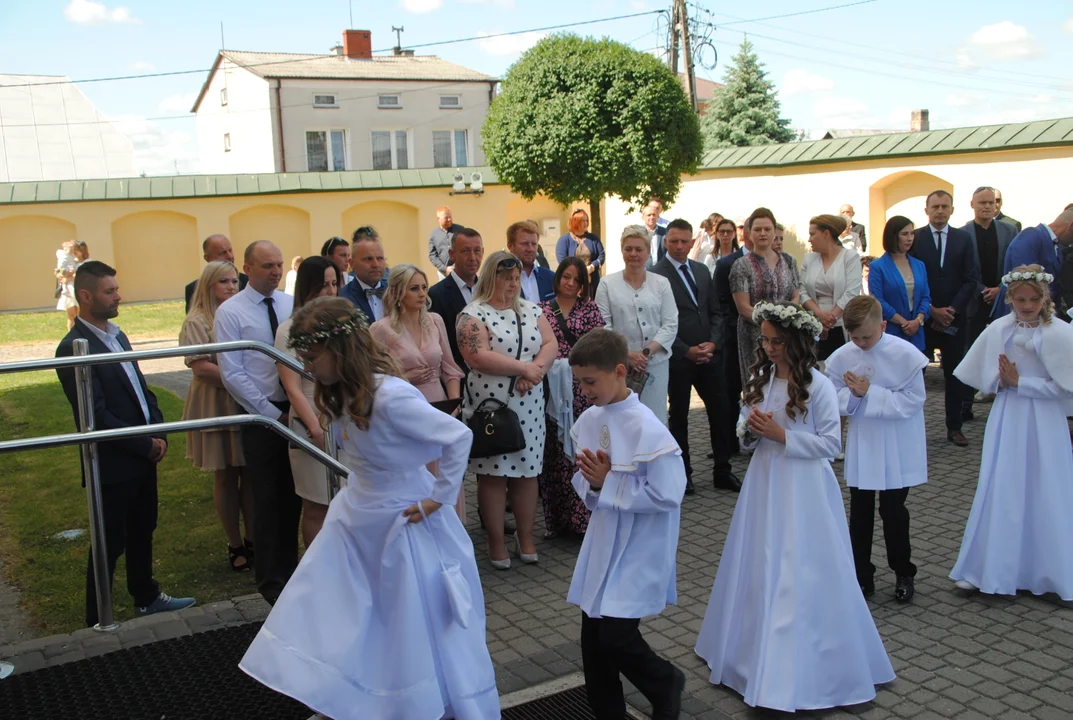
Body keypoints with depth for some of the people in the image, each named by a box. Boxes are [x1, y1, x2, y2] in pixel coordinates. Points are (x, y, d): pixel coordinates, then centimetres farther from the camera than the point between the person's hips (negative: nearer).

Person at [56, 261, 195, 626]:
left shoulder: (116, 335, 8)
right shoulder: (73, 348, -19)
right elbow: (97, 417, -22)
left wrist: (159, 433, -1)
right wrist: (146, 445, -16)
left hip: (143, 457, 8)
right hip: (112, 465, -8)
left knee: (142, 532, 21)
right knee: (110, 544, 4)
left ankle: (146, 597, 39)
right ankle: (97, 621, 20)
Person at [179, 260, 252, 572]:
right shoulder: (197, 321, -7)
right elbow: (200, 366, -15)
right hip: (215, 404, -4)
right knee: (225, 476, 6)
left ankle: (252, 540, 16)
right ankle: (235, 545, 17)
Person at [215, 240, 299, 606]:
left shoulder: (293, 304, 4)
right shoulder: (230, 312, -6)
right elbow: (232, 374, -9)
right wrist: (273, 414, -11)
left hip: (297, 411, 3)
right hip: (262, 415, -3)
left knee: (294, 495, 12)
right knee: (267, 499, 6)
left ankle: (290, 567, 29)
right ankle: (270, 579, 22)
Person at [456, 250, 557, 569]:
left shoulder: (531, 310, 11)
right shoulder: (473, 314, -6)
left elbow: (550, 345, 2)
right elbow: (478, 357, -18)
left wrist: (535, 370, -17)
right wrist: (525, 368, -16)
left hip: (528, 405, 5)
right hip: (489, 406, -4)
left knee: (527, 471, 8)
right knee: (492, 474, 2)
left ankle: (525, 537, 21)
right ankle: (496, 541, 14)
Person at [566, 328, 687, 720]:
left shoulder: (647, 429, -20)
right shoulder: (589, 421, 0)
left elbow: (667, 495, -22)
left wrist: (607, 483, -21)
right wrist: (591, 481, -14)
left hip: (639, 551, -7)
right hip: (603, 544, 7)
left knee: (616, 637, -7)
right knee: (593, 637, 10)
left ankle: (666, 684, 24)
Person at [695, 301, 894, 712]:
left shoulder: (818, 386, -14)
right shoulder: (760, 377, 3)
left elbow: (831, 443, -14)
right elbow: (745, 430, 12)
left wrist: (781, 435, -19)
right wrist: (750, 429, -10)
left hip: (803, 490, -6)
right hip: (764, 482, 6)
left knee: (800, 580, 0)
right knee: (757, 573, 15)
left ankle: (796, 675, 12)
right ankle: (751, 652, 33)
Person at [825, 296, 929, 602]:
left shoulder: (906, 354, -15)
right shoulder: (841, 358, -7)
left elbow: (913, 401, -17)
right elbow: (834, 400, -2)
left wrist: (870, 393, -23)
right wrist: (853, 395, -23)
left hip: (897, 450, -3)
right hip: (861, 447, 3)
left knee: (893, 511, 8)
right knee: (860, 512, 11)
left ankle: (903, 573, 28)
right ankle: (862, 575, 25)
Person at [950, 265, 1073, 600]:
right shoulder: (999, 329, 0)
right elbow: (986, 377, 9)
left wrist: (1020, 382, -13)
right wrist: (1002, 381, -10)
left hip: (1043, 422, -3)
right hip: (1007, 419, 3)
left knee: (1044, 495, 5)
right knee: (999, 491, 8)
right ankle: (989, 568, 19)